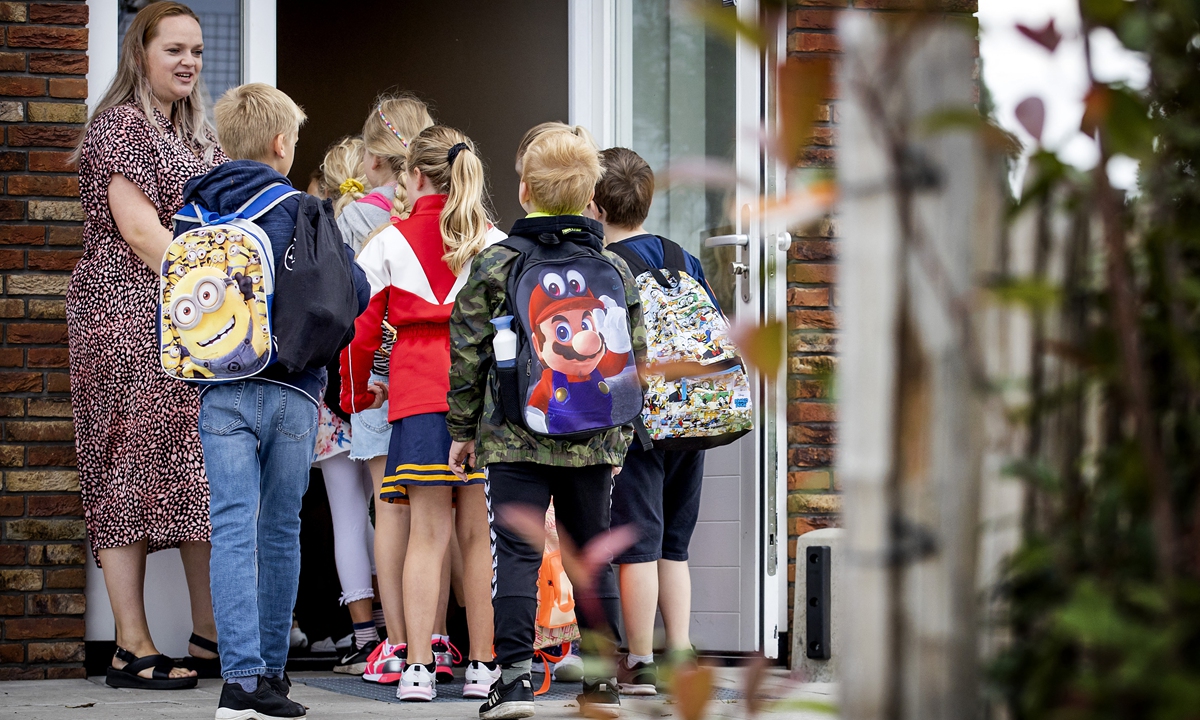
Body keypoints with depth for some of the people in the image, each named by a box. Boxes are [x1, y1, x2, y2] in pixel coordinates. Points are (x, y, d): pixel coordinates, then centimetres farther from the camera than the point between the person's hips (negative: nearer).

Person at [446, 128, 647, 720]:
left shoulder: (494, 265, -4)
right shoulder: (615, 270, 5)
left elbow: (467, 355, -2)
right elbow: (636, 359, 9)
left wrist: (463, 429, 8)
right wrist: (620, 432, 19)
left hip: (516, 438, -3)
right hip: (594, 443, 3)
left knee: (516, 554, -3)